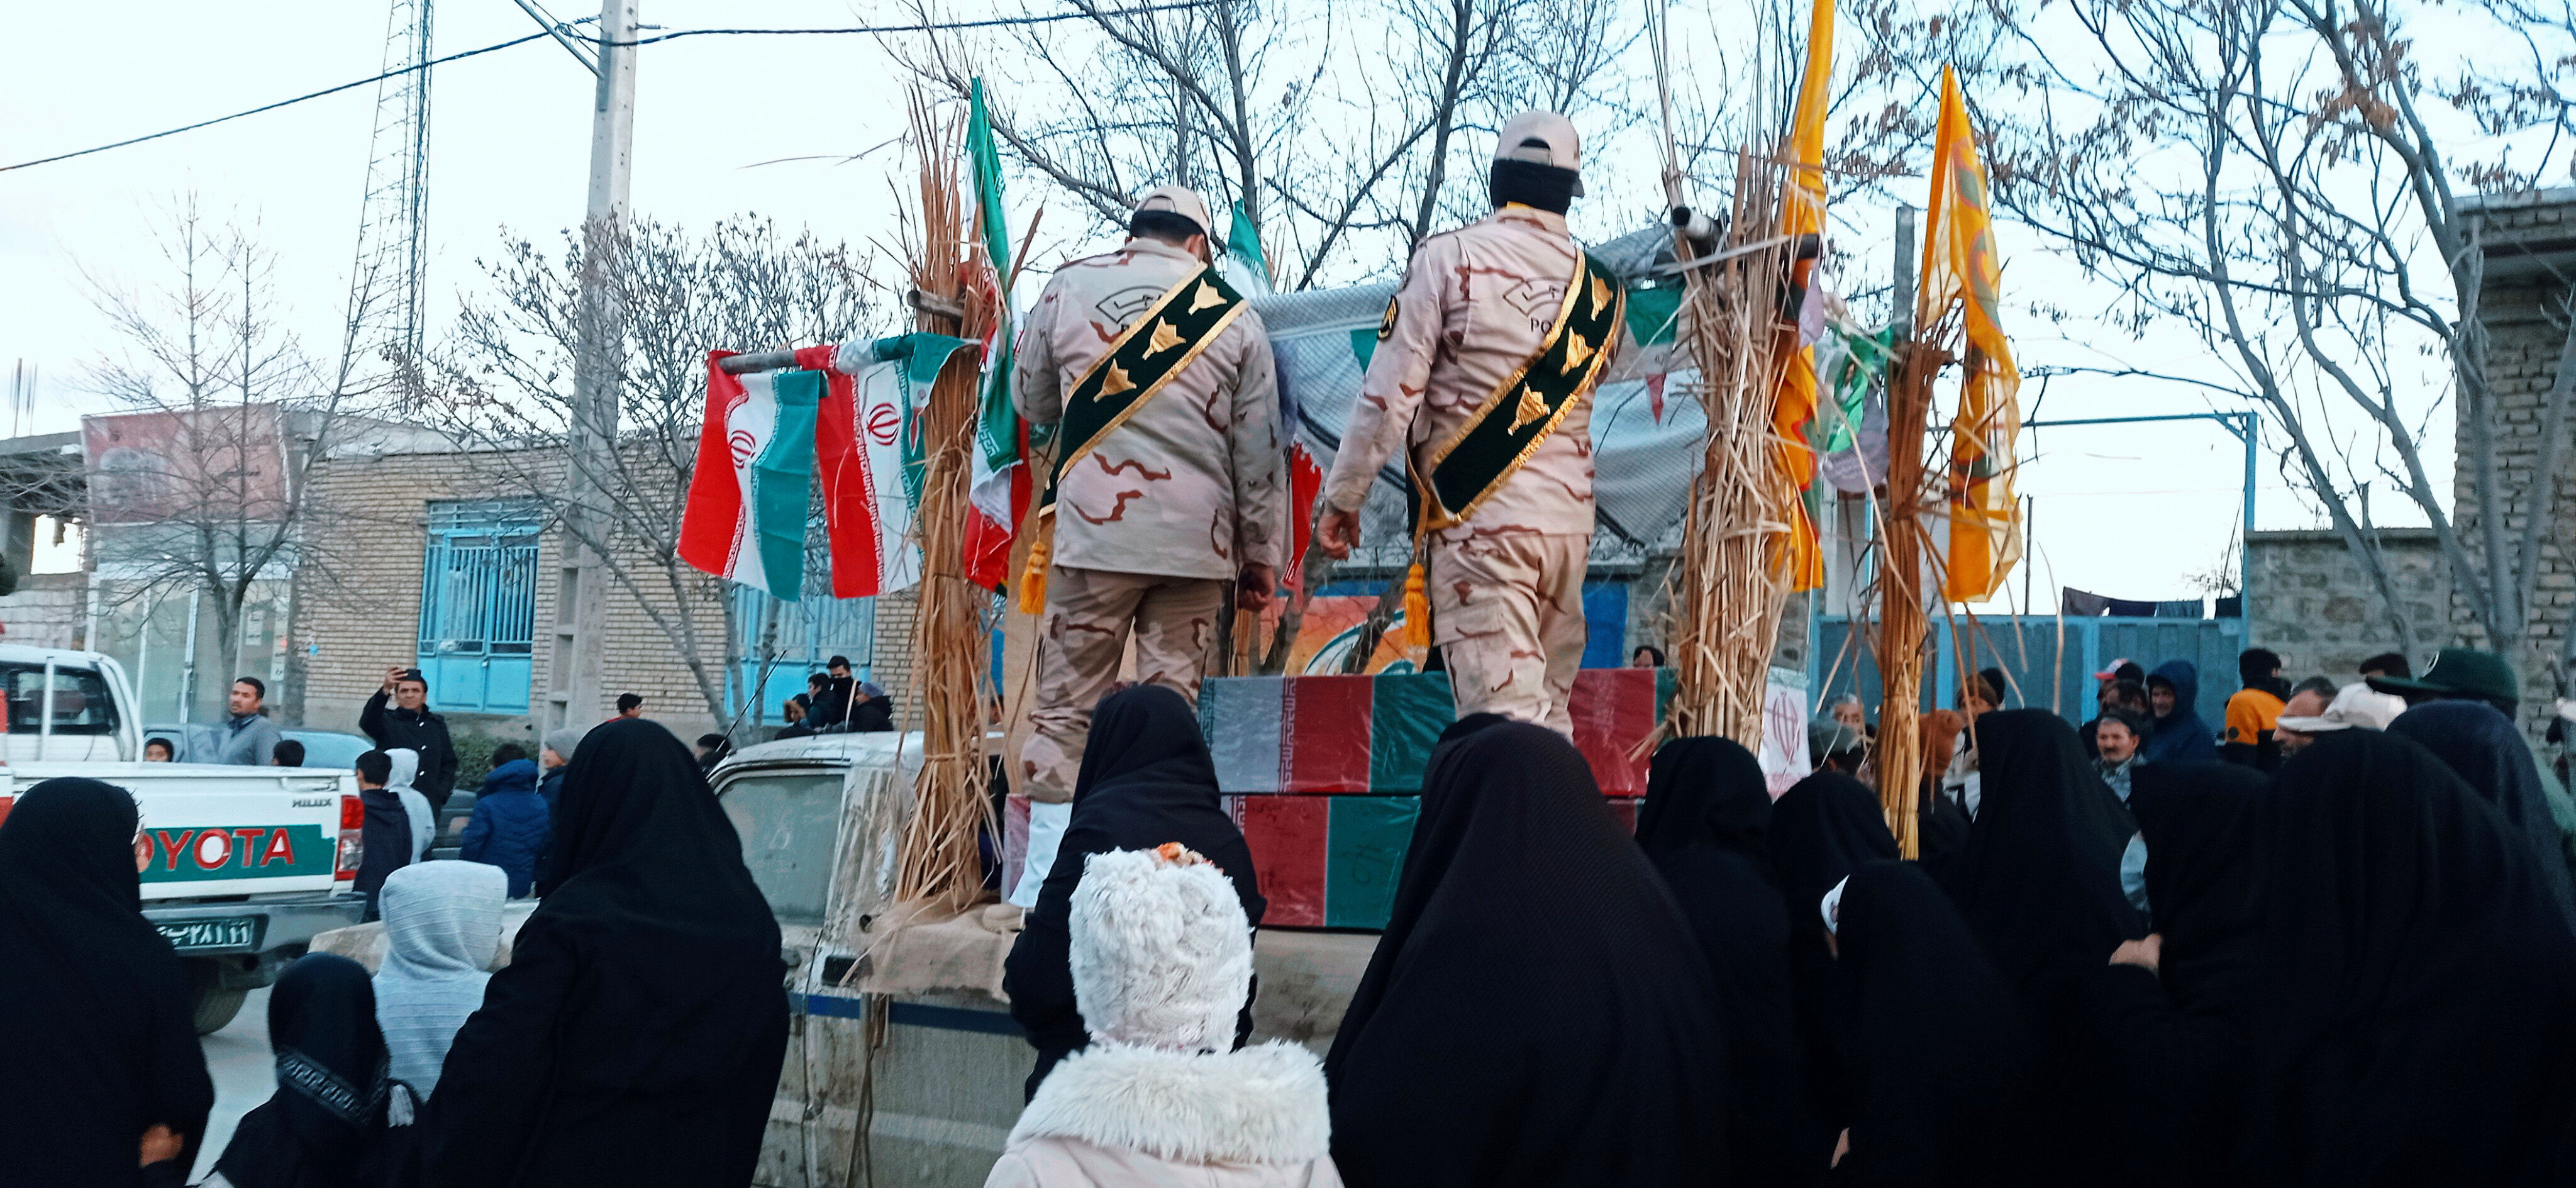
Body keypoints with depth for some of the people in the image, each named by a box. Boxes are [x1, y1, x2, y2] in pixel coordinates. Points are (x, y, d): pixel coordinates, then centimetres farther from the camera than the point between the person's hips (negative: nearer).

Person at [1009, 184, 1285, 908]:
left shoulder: (1069, 288, 6)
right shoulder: (1234, 315, 7)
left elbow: (1032, 402, 17)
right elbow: (1259, 450, 7)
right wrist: (1262, 556, 13)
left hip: (1094, 528, -1)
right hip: (1197, 539, 1)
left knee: (1067, 703, 3)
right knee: (1171, 703, 6)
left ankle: (1046, 877, 0)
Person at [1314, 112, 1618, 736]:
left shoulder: (1450, 257, -5)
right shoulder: (1600, 288, 10)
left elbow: (1391, 392, -9)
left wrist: (1342, 496, -2)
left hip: (1480, 521, -5)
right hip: (1571, 519, 5)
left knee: (1503, 710, -9)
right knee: (1550, 710, 14)